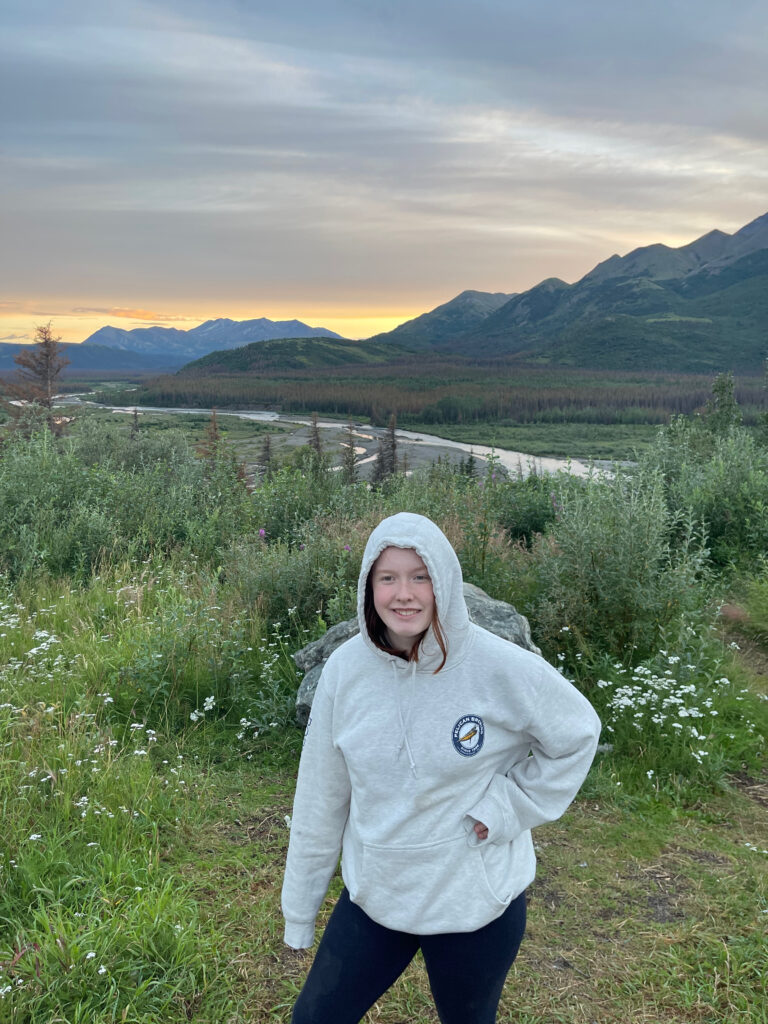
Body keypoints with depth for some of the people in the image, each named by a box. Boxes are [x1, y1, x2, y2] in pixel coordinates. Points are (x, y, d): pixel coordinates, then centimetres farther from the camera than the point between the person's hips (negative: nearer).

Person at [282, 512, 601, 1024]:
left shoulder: (501, 667, -21)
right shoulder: (345, 669, -12)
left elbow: (577, 734, -3)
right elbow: (320, 798, -2)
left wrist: (510, 808, -13)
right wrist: (300, 911, 6)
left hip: (477, 905, -2)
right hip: (371, 897, 3)